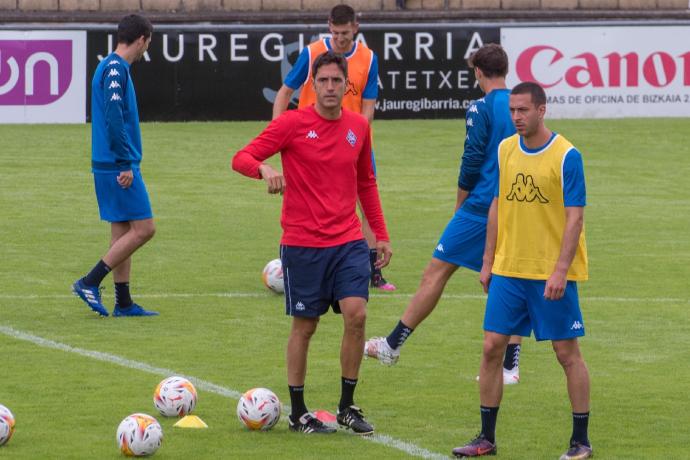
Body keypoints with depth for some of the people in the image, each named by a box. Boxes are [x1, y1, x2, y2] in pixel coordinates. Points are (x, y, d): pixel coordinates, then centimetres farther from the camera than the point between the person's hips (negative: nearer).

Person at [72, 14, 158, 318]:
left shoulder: (111, 67, 16)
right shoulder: (116, 69, -14)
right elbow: (114, 119, -22)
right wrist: (126, 164, -20)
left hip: (108, 166, 10)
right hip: (119, 166, -10)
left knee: (123, 231, 11)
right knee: (143, 228, -8)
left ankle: (123, 303, 13)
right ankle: (90, 283, -7)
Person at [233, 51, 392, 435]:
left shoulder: (358, 127, 7)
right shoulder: (293, 123, -6)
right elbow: (241, 158, -9)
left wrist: (382, 235, 17)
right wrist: (264, 168, -31)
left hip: (349, 241, 3)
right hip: (303, 244, -3)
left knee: (356, 314, -12)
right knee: (305, 326, 4)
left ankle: (348, 407, 2)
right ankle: (299, 413, 17)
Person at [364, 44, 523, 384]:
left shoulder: (482, 109, -8)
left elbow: (471, 163, -10)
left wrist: (460, 206, 3)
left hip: (481, 207, -6)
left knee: (436, 273, -1)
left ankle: (393, 345, 3)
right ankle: (510, 366, 5)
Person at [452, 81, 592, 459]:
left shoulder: (566, 156, -11)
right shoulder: (505, 150, 6)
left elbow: (575, 217, -13)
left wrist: (560, 271, -19)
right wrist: (488, 261, 10)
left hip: (552, 274, -5)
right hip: (507, 270, 5)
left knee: (567, 352, 0)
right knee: (492, 347, 3)